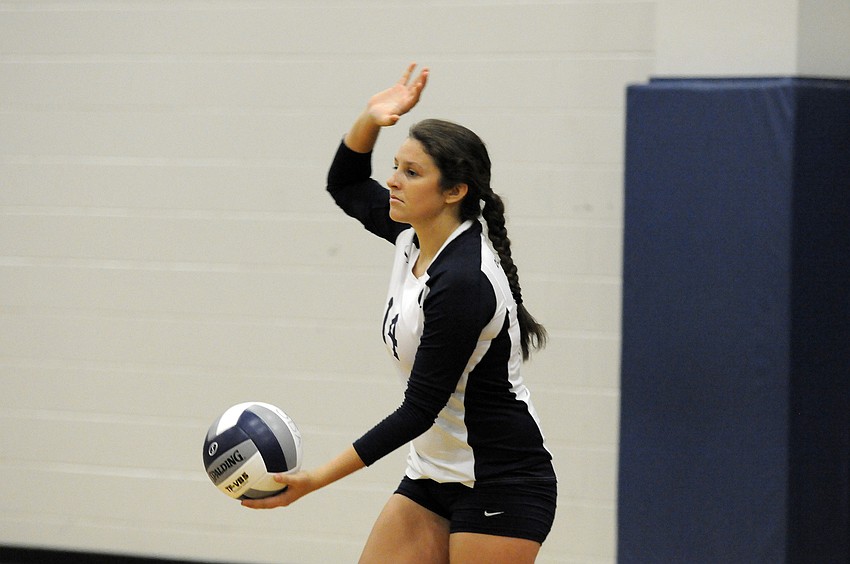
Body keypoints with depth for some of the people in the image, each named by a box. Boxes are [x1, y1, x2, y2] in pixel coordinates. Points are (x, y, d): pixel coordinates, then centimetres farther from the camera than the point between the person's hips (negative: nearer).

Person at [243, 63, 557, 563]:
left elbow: (420, 409, -23)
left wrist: (316, 480, -23)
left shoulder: (462, 283, -24)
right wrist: (371, 119, -2)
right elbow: (346, 185, 19)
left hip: (501, 489, -9)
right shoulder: (415, 236, 1)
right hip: (434, 477, 9)